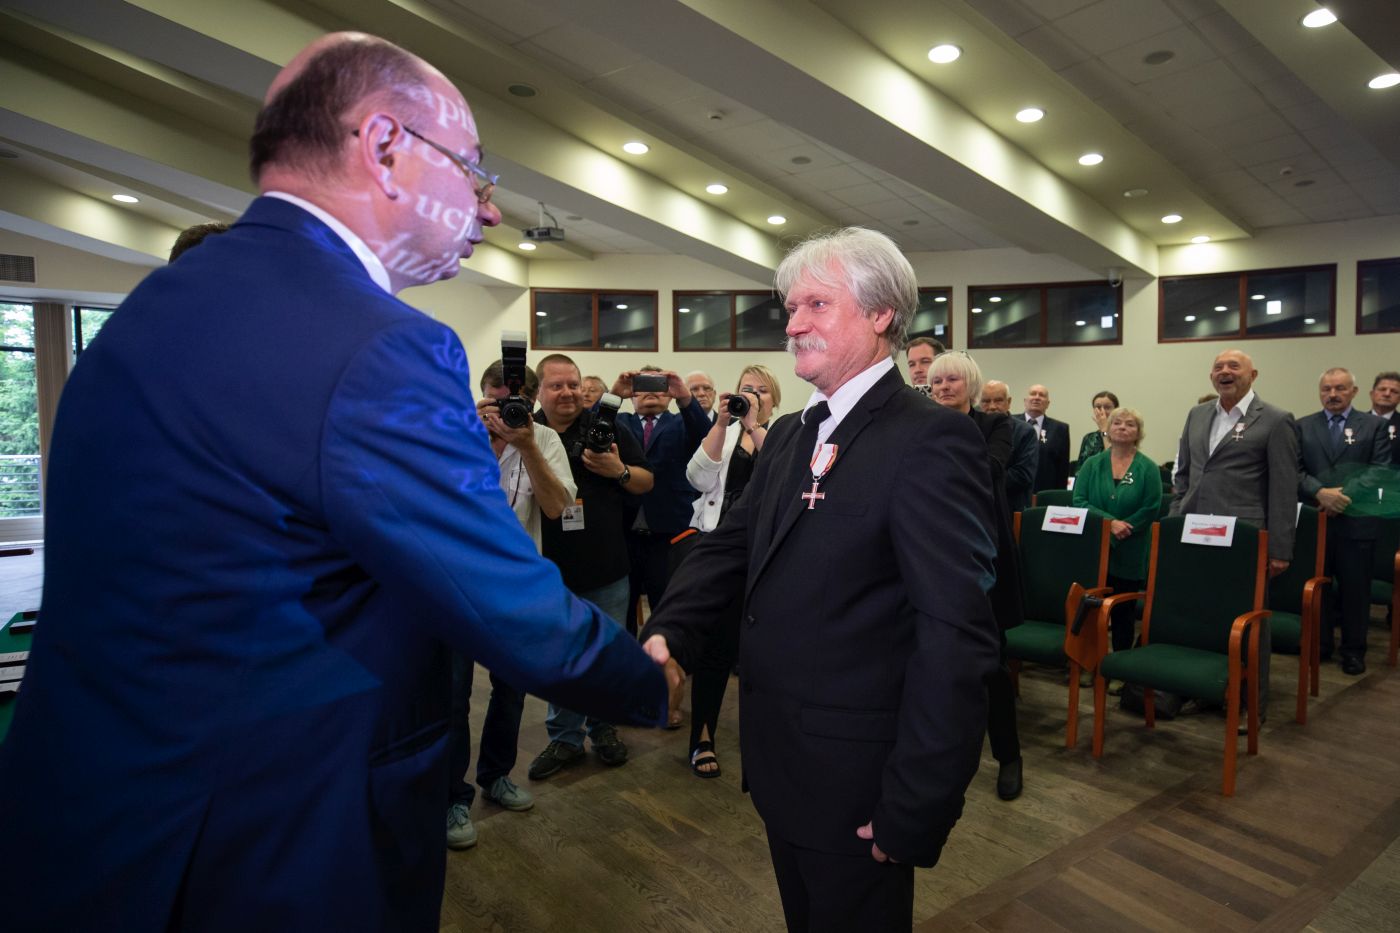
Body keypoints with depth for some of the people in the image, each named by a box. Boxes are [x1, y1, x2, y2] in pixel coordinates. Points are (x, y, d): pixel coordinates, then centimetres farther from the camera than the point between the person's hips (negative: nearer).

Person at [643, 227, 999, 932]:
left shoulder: (931, 440, -19)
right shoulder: (788, 435, 8)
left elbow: (956, 635, -23)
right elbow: (729, 544, 6)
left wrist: (915, 808, -22)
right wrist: (666, 632, -11)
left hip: (854, 780, -7)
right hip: (777, 756, 7)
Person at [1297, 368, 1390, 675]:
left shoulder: (1375, 425, 5)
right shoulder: (1303, 426, 7)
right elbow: (1295, 471, 0)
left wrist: (1347, 497, -15)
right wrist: (1320, 493, -17)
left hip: (1356, 521, -1)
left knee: (1355, 589, 6)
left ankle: (1354, 649, 19)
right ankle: (1319, 644, 22)